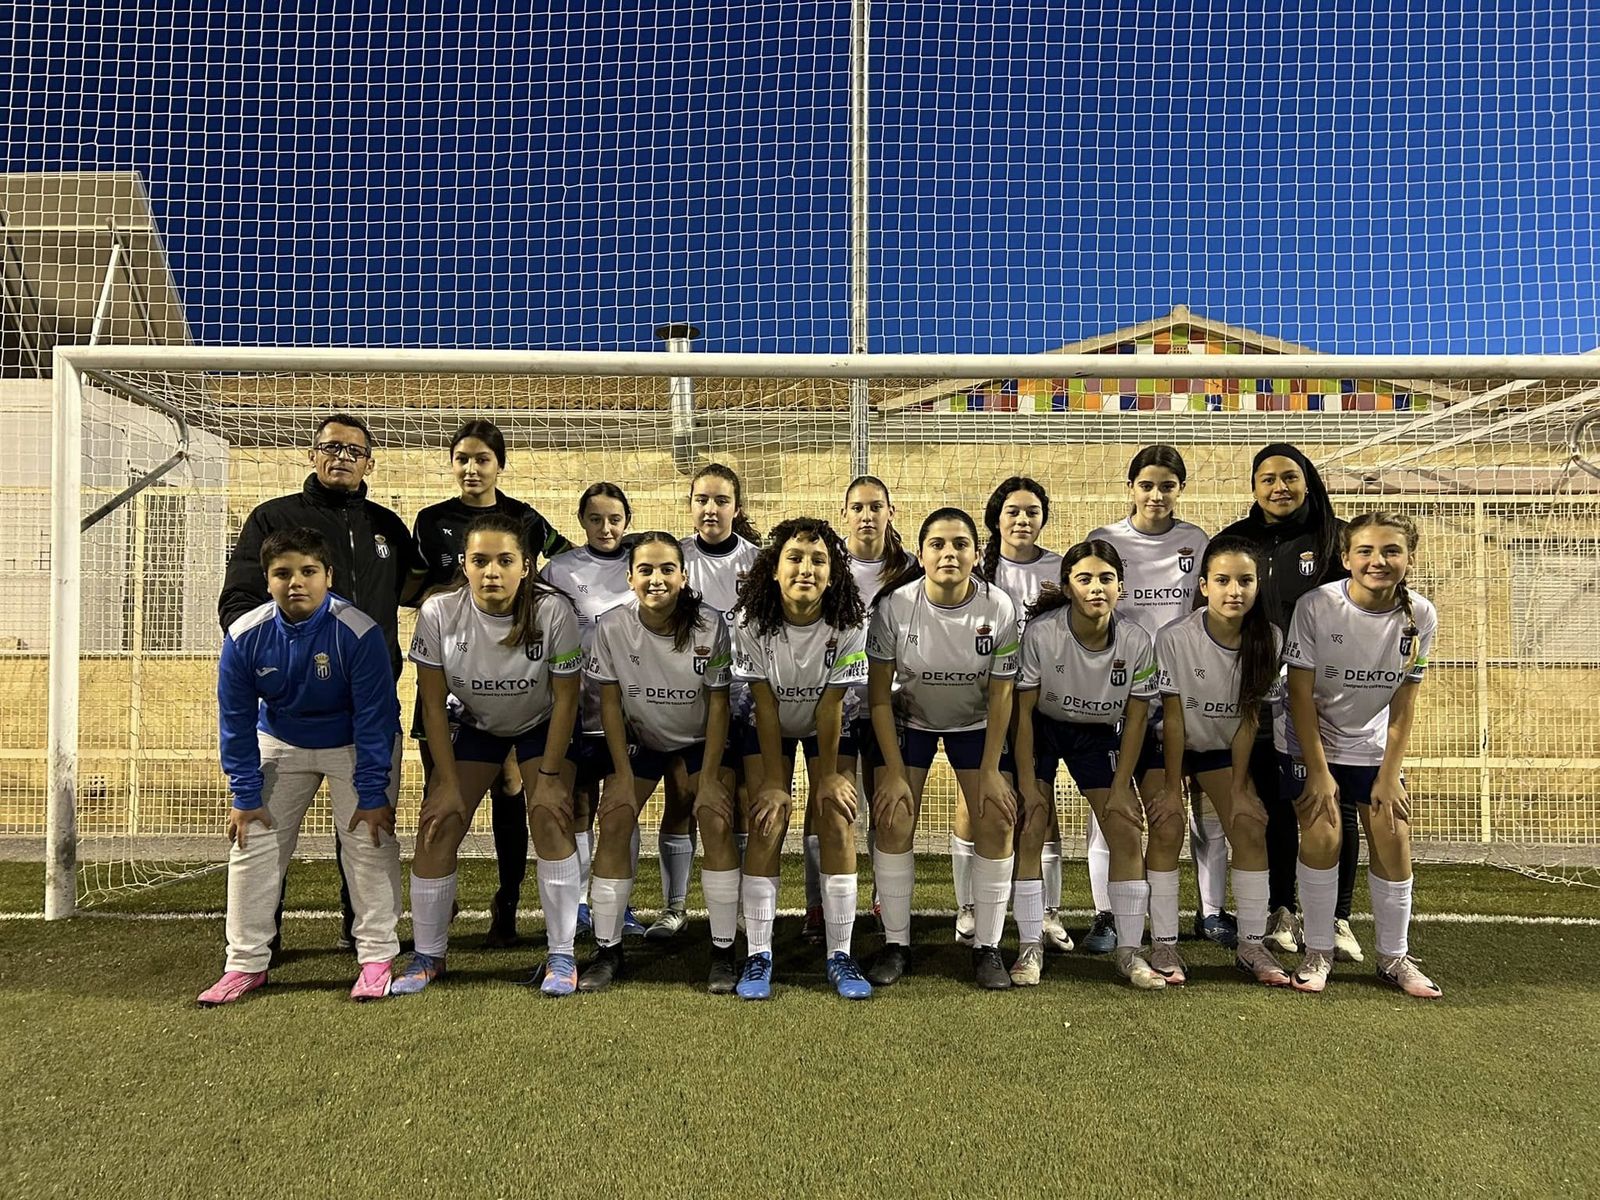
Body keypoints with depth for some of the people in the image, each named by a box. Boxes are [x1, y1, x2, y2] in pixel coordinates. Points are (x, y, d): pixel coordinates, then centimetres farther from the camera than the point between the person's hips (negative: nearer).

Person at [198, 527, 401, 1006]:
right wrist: (245, 795, -8)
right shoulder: (244, 636, -19)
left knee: (369, 842, -7)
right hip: (279, 744, 3)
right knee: (253, 843, 1)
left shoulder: (358, 633, -29)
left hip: (355, 745, -3)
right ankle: (246, 963, 14)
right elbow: (236, 722, -8)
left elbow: (374, 719, -22)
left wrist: (373, 793, -20)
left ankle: (377, 957, 6)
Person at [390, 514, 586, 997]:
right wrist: (448, 783, -13)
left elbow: (565, 699, -18)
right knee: (437, 826, -6)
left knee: (551, 820, -17)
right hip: (474, 725, 2)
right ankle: (427, 955, 12)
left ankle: (562, 955, -3)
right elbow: (432, 704, -14)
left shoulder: (553, 611, -29)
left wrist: (548, 777, -17)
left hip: (541, 726, -2)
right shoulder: (439, 612, -24)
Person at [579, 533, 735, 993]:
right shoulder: (612, 627, -19)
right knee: (613, 822, -11)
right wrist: (623, 774, -13)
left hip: (701, 739, -1)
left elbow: (718, 702, -16)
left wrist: (709, 776, -17)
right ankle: (607, 950, 3)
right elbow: (610, 702, -11)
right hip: (637, 739, 2)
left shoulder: (709, 624, -23)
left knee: (717, 821, -17)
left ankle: (724, 951, -5)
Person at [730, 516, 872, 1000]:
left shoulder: (849, 625, -27)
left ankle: (840, 956, 0)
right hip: (767, 727, 0)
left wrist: (828, 775, -13)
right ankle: (758, 955, -2)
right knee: (767, 823, -11)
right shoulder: (751, 622, -26)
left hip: (831, 727, 0)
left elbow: (830, 707, -21)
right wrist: (773, 782, -17)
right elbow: (765, 705, -21)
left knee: (837, 820, -10)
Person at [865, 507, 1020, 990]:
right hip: (908, 718, 0)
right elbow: (880, 695, -16)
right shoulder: (894, 605, -24)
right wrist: (894, 772, -17)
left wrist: (990, 772, -12)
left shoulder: (999, 607, -22)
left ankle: (987, 946, 7)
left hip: (975, 722, 1)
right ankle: (895, 943, 7)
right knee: (894, 821, -11)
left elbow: (1000, 695, -12)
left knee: (996, 821, -9)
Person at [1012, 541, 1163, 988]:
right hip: (1041, 731, -2)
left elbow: (1135, 717, -6)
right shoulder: (1040, 632, -26)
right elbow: (1023, 709, -16)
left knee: (1127, 833, -5)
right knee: (1029, 831, -10)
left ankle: (1130, 951, 10)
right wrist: (1027, 781, -14)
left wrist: (1122, 785, -6)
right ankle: (1030, 948, 4)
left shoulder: (1136, 640, -18)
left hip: (1098, 735, 2)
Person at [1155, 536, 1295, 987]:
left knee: (1250, 829, -6)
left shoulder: (1268, 640, -16)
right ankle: (1163, 944, -5)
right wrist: (1173, 787, -17)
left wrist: (1239, 788, -9)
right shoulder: (1175, 637, -26)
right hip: (1171, 745, -3)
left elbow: (1249, 718, -9)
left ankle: (1251, 944, 4)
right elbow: (1173, 717, -20)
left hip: (1224, 747, 3)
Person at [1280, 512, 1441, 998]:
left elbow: (1403, 704, -7)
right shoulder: (1316, 606, -22)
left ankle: (1395, 957, 15)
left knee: (1394, 838, -3)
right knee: (1322, 835, -13)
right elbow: (1300, 694, -18)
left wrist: (1389, 776, -9)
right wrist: (1319, 772, -18)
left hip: (1373, 744, 3)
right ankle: (1318, 952, 3)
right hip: (1309, 741, -3)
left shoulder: (1420, 616, -12)